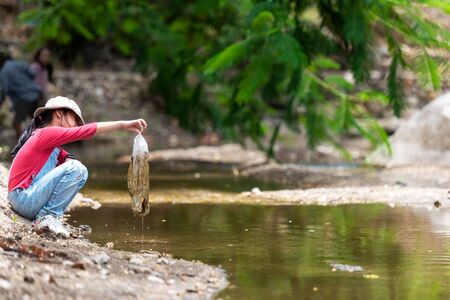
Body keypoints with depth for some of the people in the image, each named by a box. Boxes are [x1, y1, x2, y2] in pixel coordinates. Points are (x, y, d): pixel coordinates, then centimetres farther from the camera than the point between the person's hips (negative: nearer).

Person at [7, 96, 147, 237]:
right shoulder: (46, 133, -10)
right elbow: (87, 130, -14)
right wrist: (123, 125, -13)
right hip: (24, 199, -10)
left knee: (81, 173, 13)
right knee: (75, 168, -19)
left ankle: (49, 216, 2)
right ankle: (47, 217, -13)